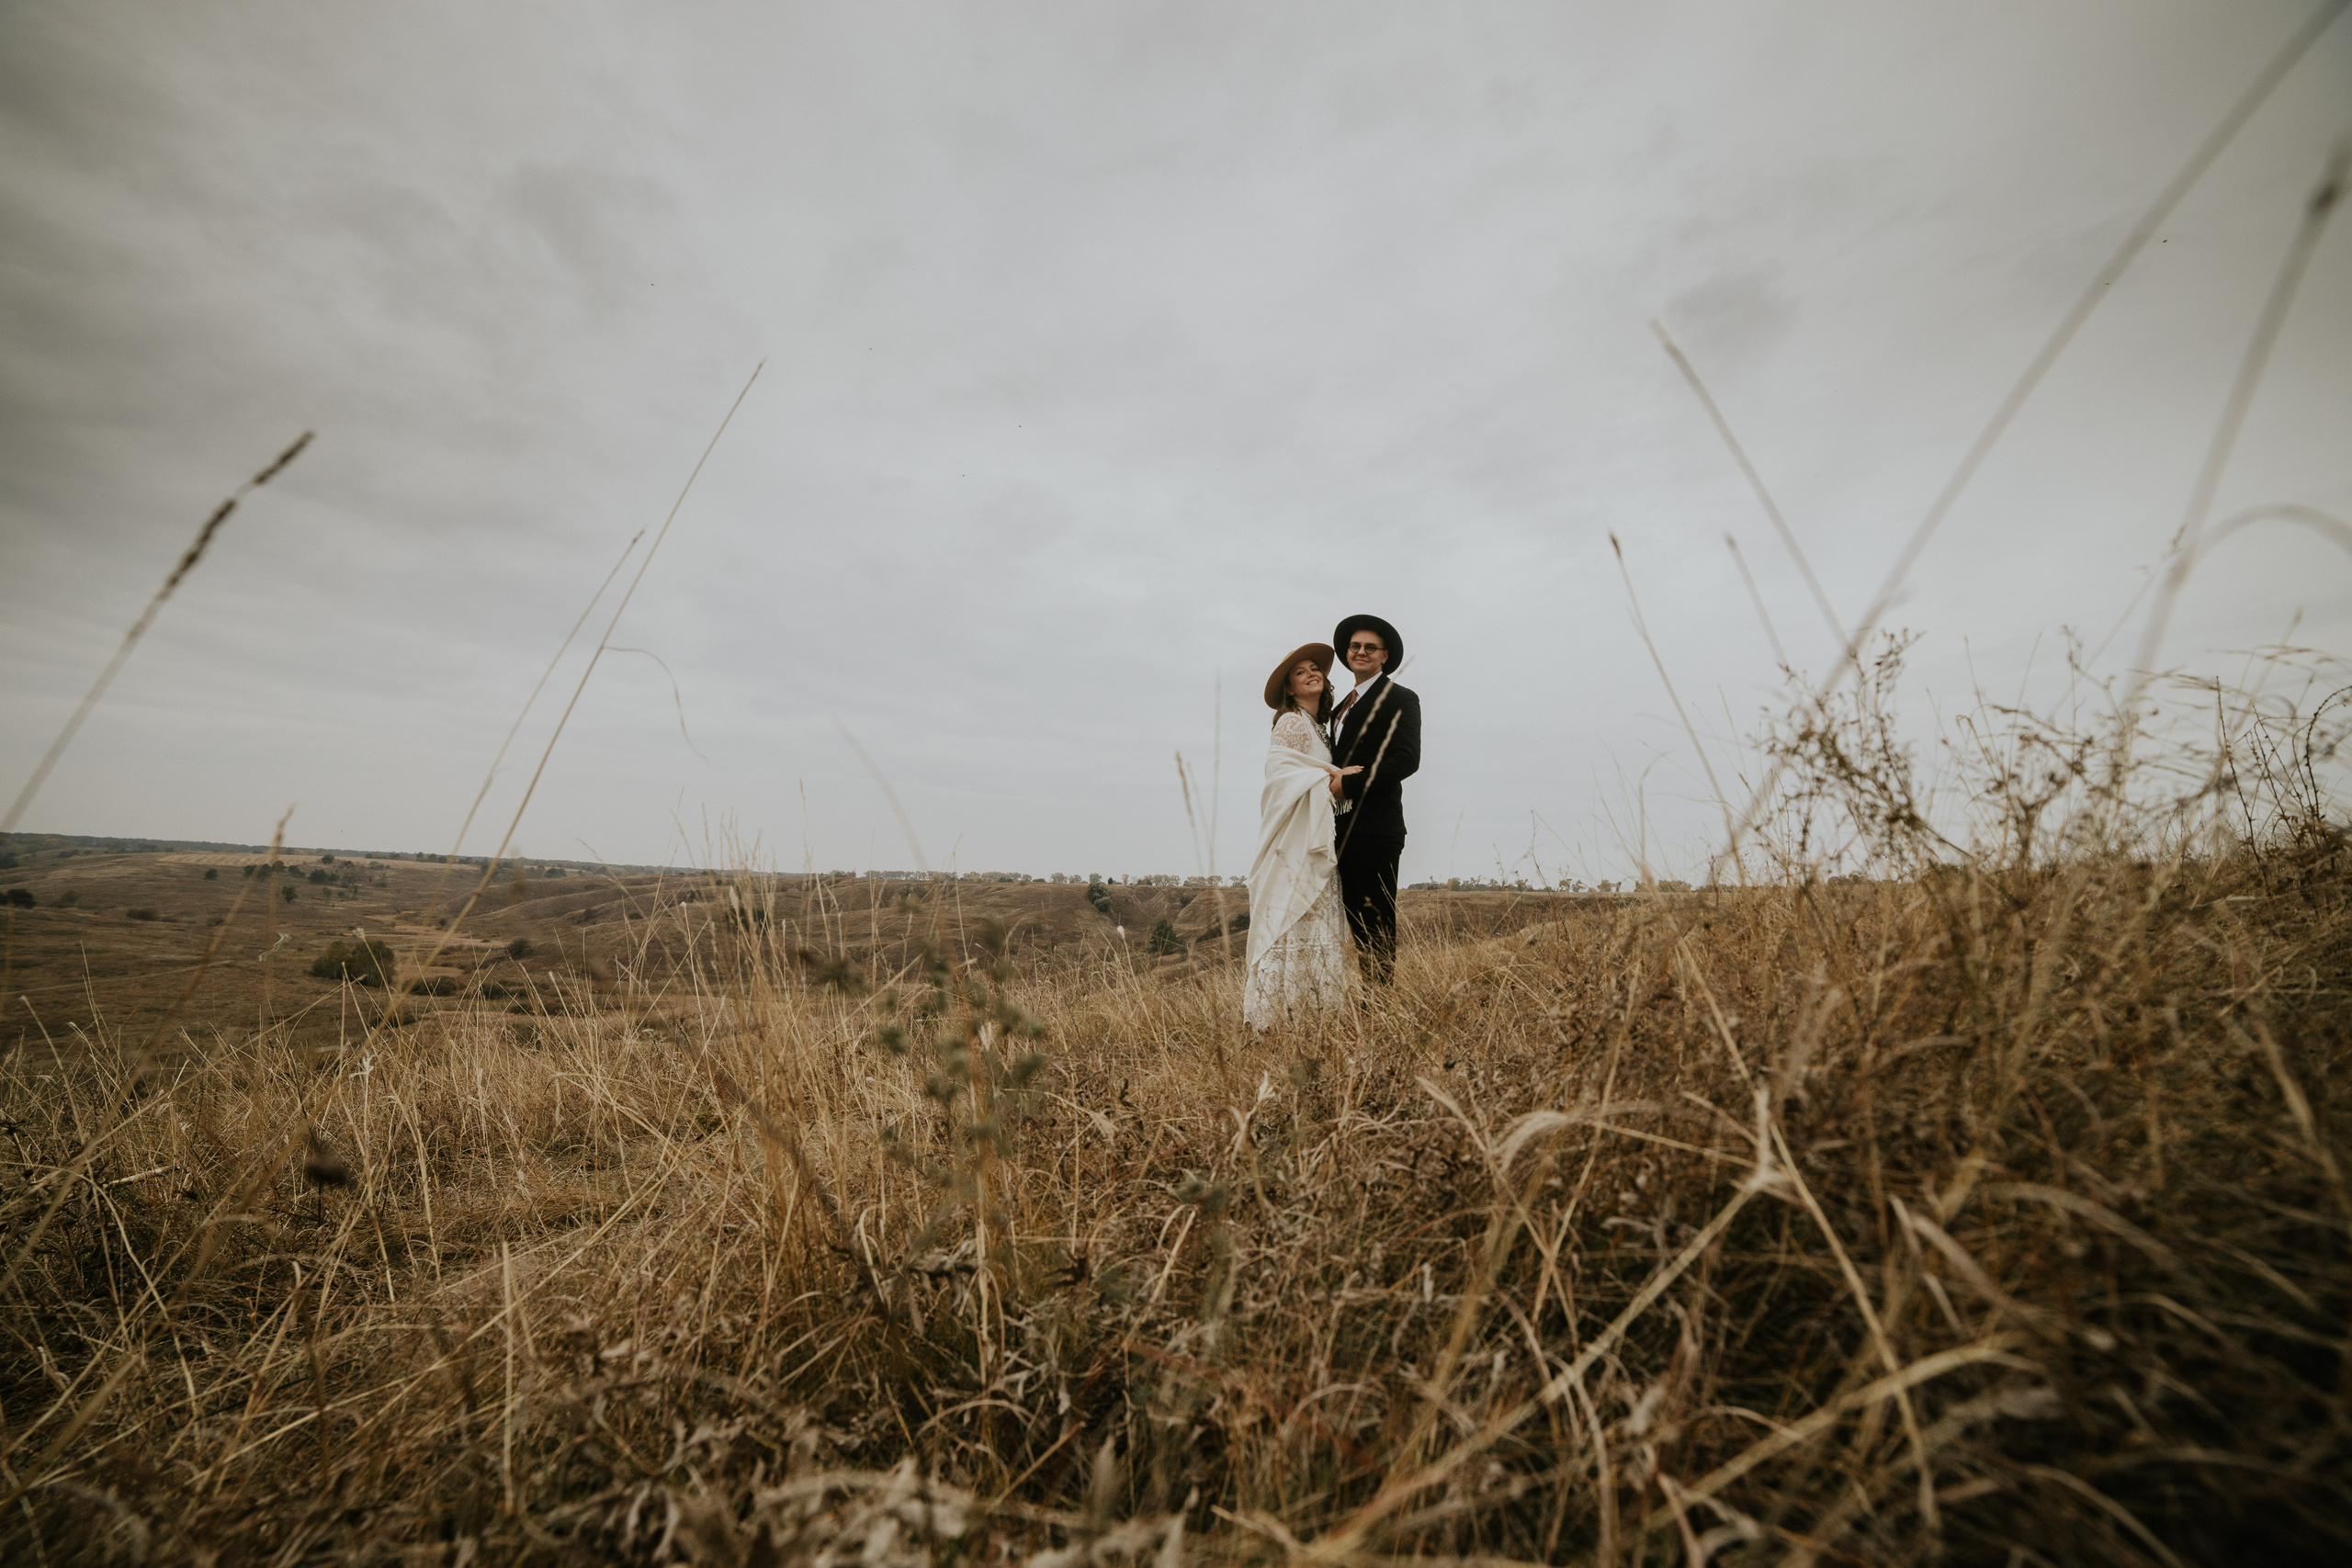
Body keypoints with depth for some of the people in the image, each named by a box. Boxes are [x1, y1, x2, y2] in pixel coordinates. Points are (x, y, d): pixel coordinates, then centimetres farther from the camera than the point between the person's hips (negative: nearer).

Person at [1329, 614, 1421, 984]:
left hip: (1376, 830, -7)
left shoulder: (1400, 699, -1)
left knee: (1377, 927, -5)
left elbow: (1407, 759, -14)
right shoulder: (1342, 708, 23)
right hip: (1344, 828, 8)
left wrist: (1349, 784, -17)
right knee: (1355, 923, 10)